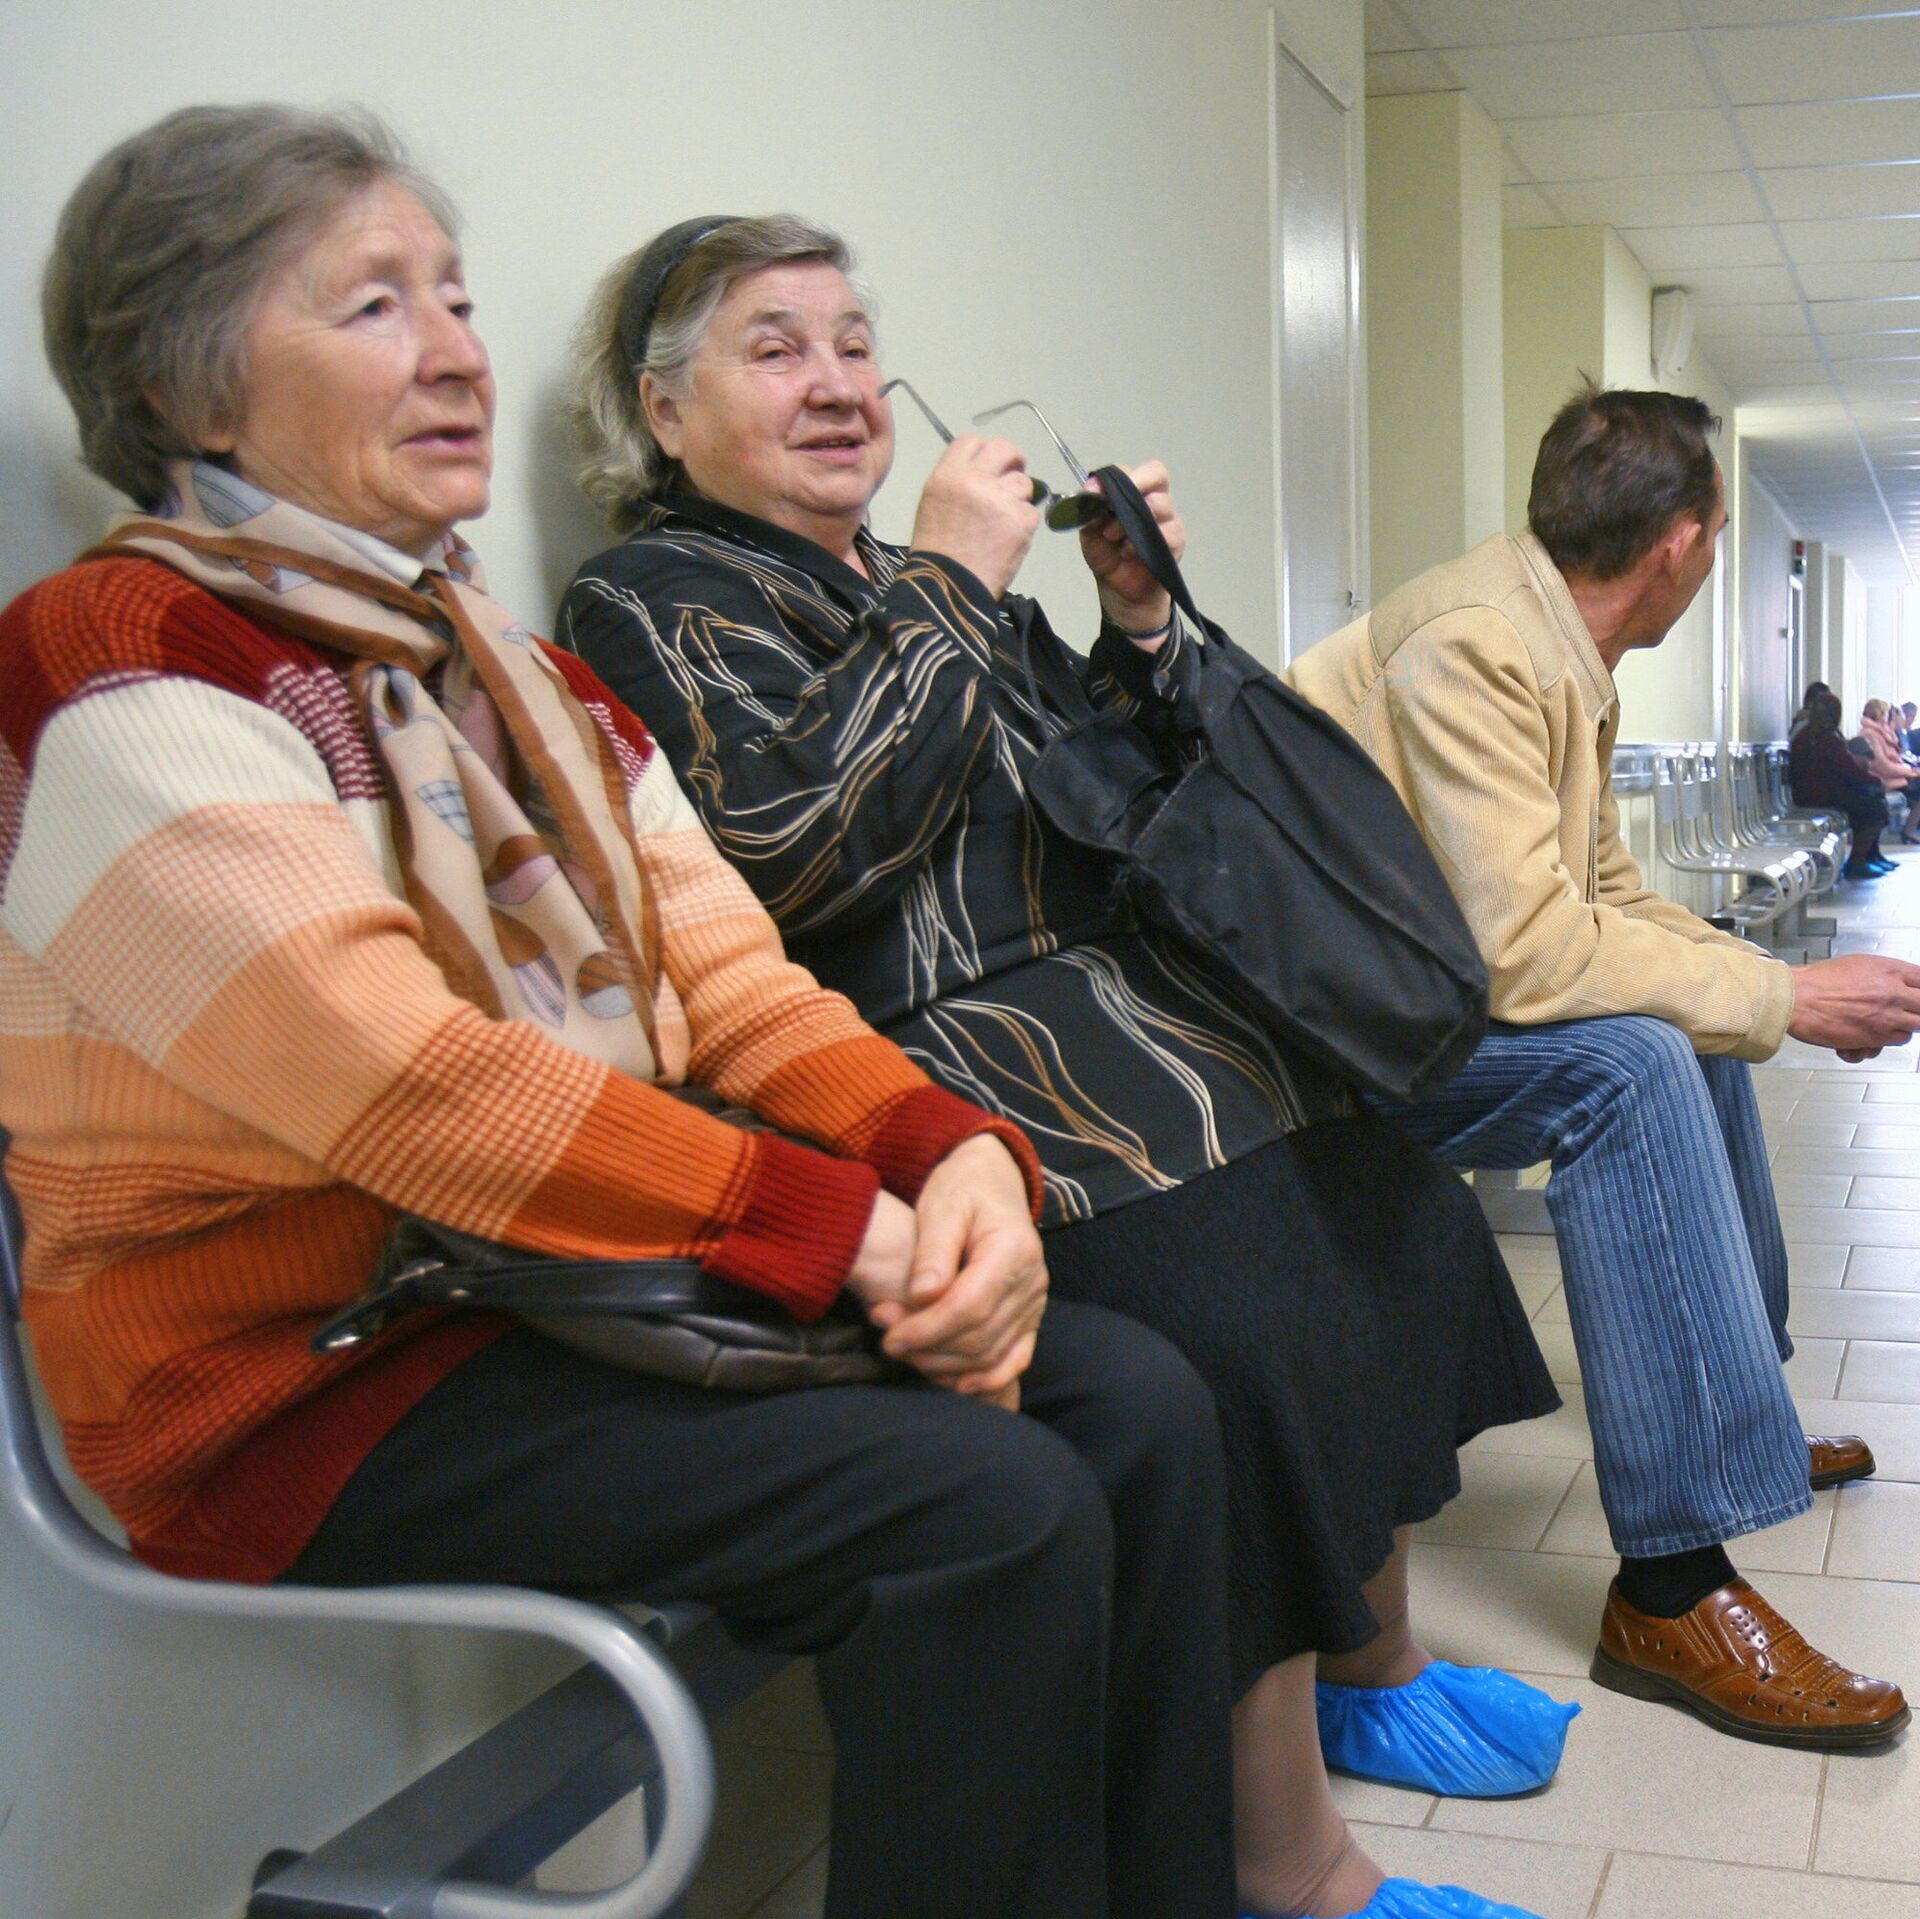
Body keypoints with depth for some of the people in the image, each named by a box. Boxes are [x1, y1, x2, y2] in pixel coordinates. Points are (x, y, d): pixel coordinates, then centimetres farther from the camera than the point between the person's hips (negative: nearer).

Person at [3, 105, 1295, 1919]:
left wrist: (957, 1155, -13)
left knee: (1133, 1401, -6)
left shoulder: (518, 677, 14)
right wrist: (842, 1227, -22)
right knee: (991, 1508, -23)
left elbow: (736, 987, 7)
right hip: (313, 1381, -8)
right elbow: (402, 1080, -23)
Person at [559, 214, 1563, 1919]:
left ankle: (1372, 1665, 19)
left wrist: (1135, 631, 7)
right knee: (1222, 1302, -27)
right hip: (941, 1056, -9)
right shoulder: (647, 607, 0)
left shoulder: (914, 589, 22)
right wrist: (945, 592, -11)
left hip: (1113, 999, 9)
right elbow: (784, 849, -18)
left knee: (1383, 1196, 0)